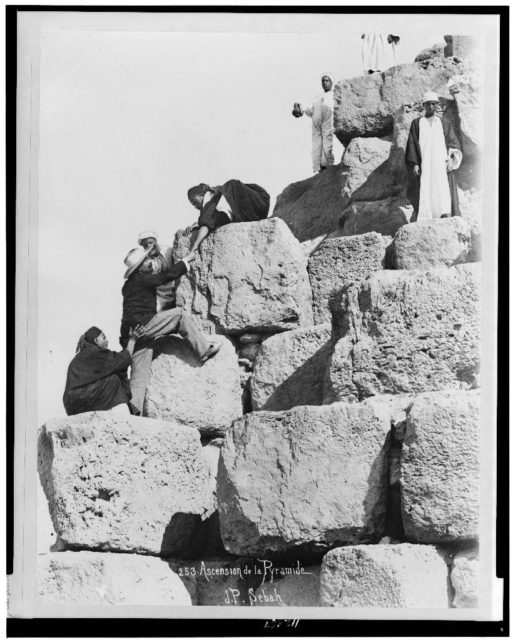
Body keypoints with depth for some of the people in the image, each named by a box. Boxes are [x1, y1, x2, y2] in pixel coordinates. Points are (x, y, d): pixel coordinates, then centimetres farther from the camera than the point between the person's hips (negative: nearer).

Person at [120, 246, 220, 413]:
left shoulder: (131, 284, 24)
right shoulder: (140, 279, -3)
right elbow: (165, 275, -6)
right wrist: (186, 261, 4)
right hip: (141, 326, -9)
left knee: (139, 377, 4)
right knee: (179, 314, -8)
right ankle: (203, 349, -7)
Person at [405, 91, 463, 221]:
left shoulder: (445, 123, 17)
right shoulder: (416, 123, 15)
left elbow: (453, 142, 10)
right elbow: (412, 144, 7)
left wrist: (451, 158, -9)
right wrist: (414, 164, -6)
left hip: (442, 165, 1)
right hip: (423, 166, -1)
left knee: (443, 194, -13)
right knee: (424, 194, -11)